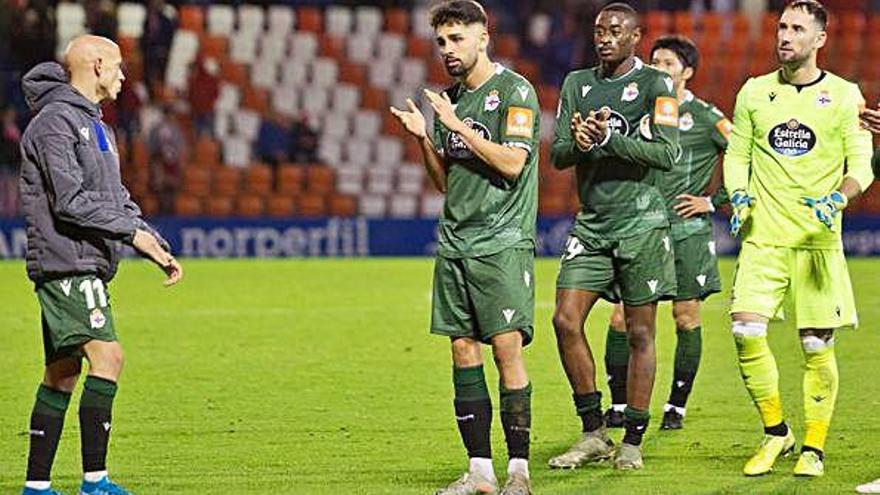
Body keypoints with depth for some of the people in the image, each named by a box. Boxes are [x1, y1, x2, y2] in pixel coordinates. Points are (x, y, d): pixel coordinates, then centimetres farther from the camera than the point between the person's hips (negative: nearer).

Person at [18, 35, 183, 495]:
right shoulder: (56, 121, -10)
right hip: (65, 262, -10)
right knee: (106, 355, -17)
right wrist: (134, 231, -17)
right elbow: (70, 200, -19)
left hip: (86, 265, 10)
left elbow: (116, 200, 23)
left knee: (62, 372, 9)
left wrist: (159, 249, 12)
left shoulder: (94, 125, 22)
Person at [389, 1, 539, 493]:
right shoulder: (451, 99, 16)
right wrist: (425, 138, 3)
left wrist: (459, 127, -12)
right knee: (463, 349, 3)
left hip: (503, 242, -7)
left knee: (507, 346, -12)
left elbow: (513, 162, -15)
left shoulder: (515, 91, -4)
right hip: (455, 243, 7)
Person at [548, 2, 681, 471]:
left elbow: (667, 154, -14)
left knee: (639, 334, 1)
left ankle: (633, 442, 9)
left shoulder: (655, 85, -3)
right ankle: (594, 433, 4)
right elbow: (557, 155, 7)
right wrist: (578, 144, -16)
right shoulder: (577, 83, 11)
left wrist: (609, 138, -22)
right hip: (591, 224, 4)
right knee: (566, 321, -7)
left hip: (641, 225, -4)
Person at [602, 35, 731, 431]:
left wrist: (713, 201, -3)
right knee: (622, 316, -4)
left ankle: (677, 407, 9)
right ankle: (618, 404, 4)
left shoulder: (706, 118, -1)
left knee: (686, 317, 0)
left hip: (687, 232, -3)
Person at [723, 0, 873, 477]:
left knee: (816, 345, -2)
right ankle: (775, 432, 6)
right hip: (763, 237, 2)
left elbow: (862, 163, 1)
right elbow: (737, 153, 17)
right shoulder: (755, 92, 10)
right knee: (746, 331, -12)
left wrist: (839, 197, -17)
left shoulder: (843, 95, 2)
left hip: (818, 240, -2)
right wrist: (739, 195, -2)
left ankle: (814, 446, 12)